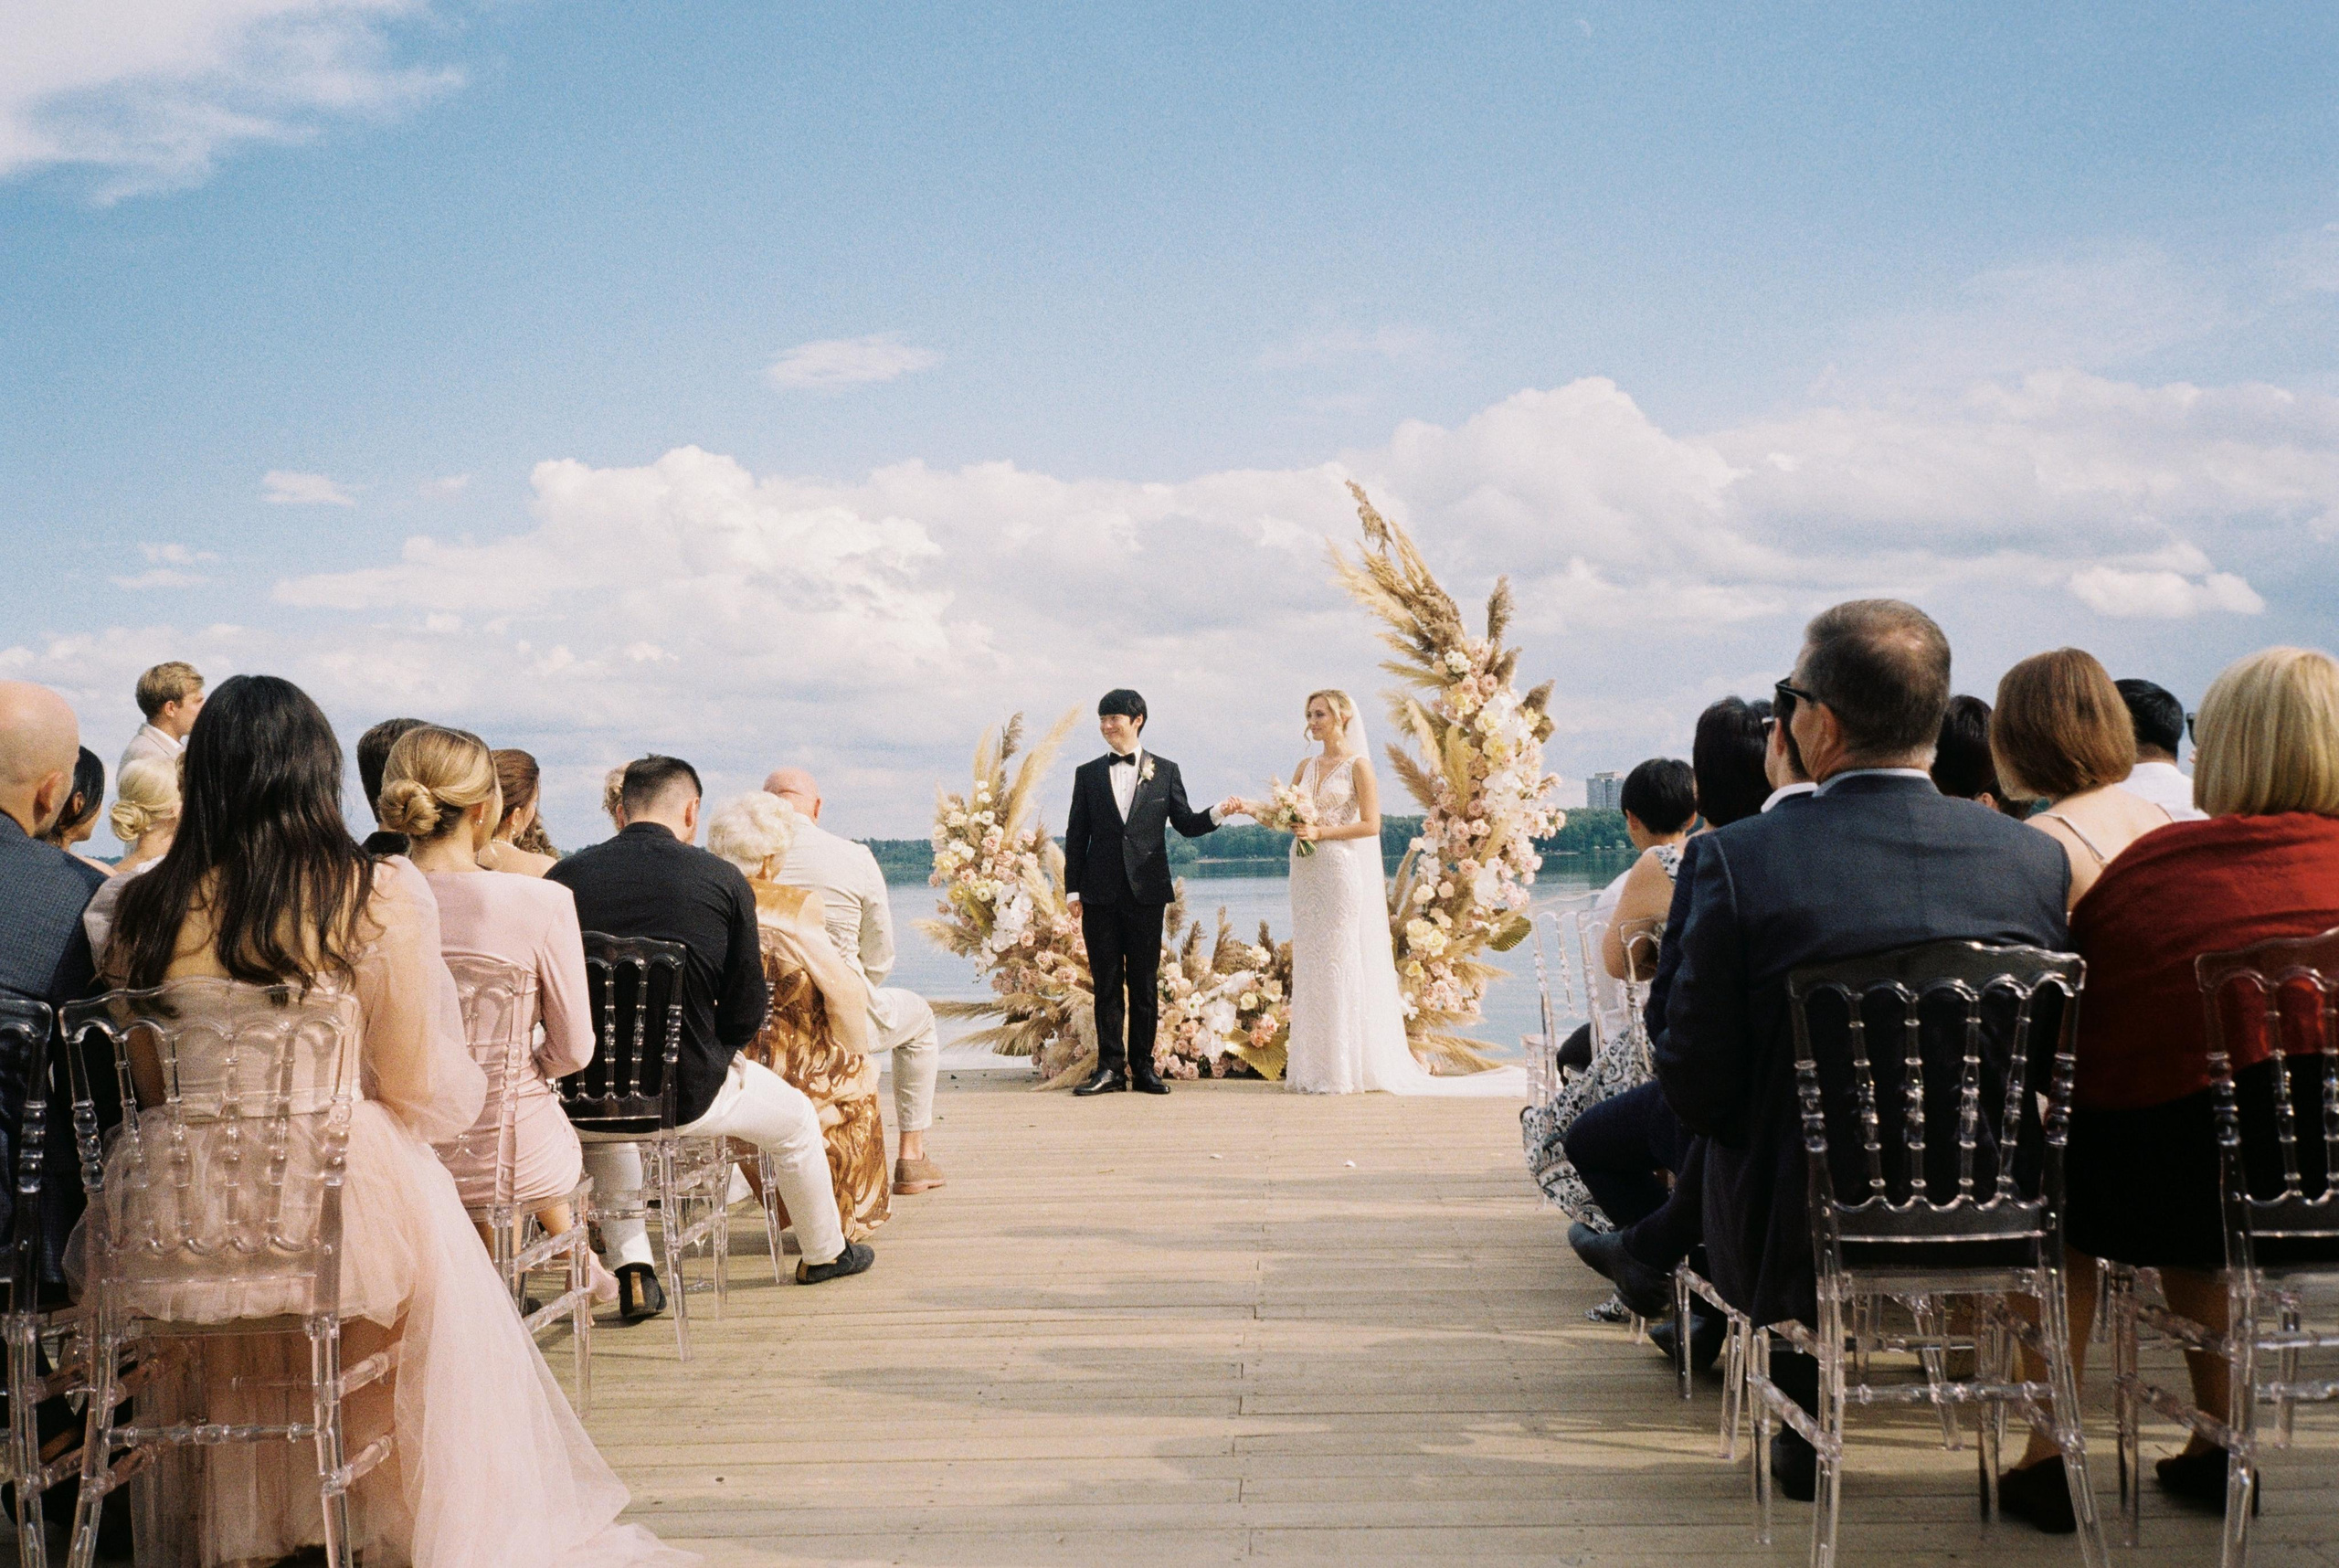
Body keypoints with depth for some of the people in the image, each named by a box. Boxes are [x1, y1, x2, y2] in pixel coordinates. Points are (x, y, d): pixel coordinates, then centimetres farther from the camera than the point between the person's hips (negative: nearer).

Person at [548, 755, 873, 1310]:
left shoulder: (562, 877, -4)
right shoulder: (723, 879, -8)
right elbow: (746, 1016, -6)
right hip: (687, 1095, -2)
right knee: (797, 1118, 29)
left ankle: (632, 1272, 28)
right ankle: (823, 1253, 50)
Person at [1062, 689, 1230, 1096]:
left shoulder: (1165, 771, 7)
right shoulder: (1088, 774, 9)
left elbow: (1186, 824, 8)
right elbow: (1076, 836, 8)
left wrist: (1218, 813, -11)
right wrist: (1073, 890, 2)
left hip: (1147, 892, -1)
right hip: (1101, 893, 1)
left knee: (1145, 983, 3)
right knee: (1107, 983, 2)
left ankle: (1143, 1066, 9)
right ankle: (1110, 1067, 6)